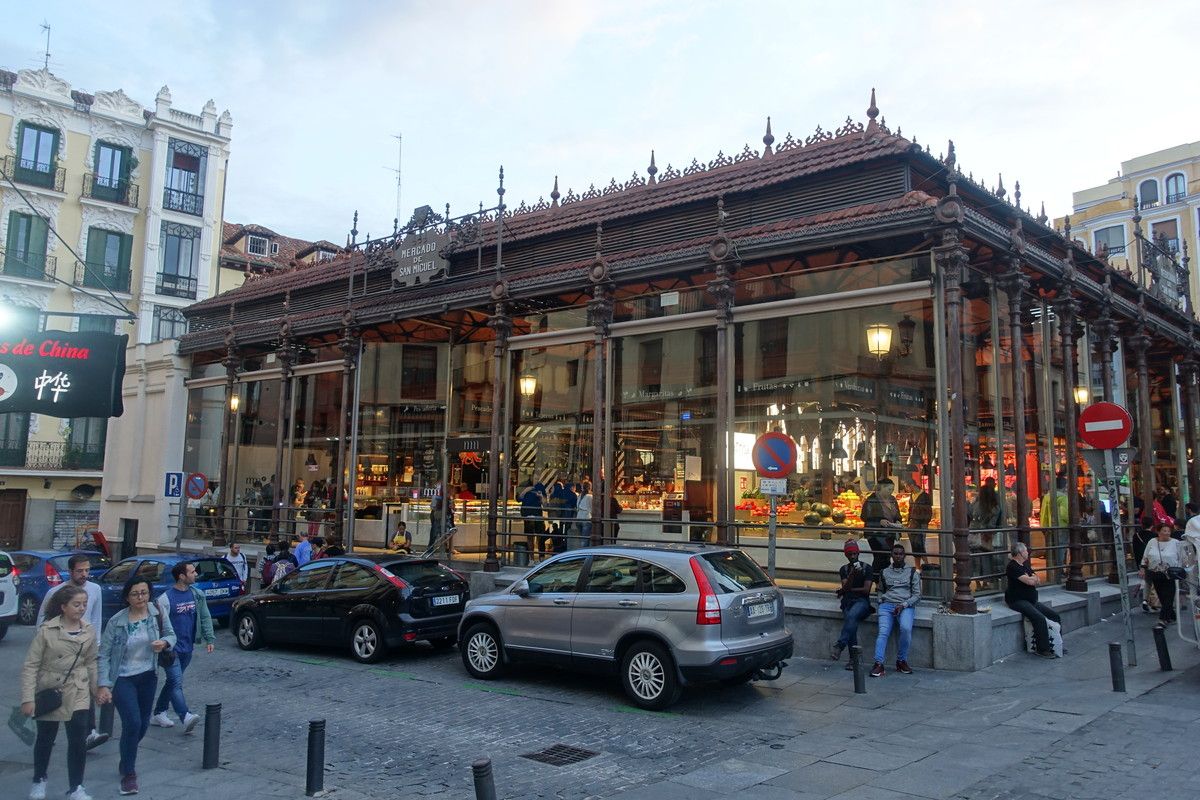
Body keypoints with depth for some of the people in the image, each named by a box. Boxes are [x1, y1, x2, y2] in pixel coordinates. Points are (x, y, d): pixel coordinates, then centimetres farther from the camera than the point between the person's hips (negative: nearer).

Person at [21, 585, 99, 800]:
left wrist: (97, 689, 10)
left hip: (78, 694, 2)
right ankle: (39, 781, 41)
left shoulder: (89, 631, -3)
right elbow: (30, 665, -12)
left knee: (79, 740, -5)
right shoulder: (46, 630, -14)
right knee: (45, 739, 16)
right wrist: (27, 698, -17)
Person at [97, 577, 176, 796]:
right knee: (132, 723, -15)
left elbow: (171, 635, 4)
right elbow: (104, 655, -10)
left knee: (143, 724, 13)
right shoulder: (116, 621, -14)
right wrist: (103, 685, -16)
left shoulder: (158, 613, -8)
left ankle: (126, 761, 41)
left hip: (148, 676, 4)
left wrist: (164, 642, -19)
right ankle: (128, 774, 3)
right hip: (122, 679, -4)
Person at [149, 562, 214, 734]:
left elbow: (205, 617, 9)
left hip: (187, 648, 7)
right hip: (171, 649, -6)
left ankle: (159, 714, 28)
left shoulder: (197, 595, 5)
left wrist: (209, 639, 3)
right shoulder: (166, 598, -13)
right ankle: (186, 717, -23)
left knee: (173, 682, 15)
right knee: (176, 683, -14)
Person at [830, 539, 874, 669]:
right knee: (851, 621, -28)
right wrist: (853, 573, -14)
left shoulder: (866, 568, 10)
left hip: (862, 601, -2)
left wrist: (844, 590, 3)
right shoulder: (844, 569, 19)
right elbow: (845, 587, 3)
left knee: (851, 616, -37)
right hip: (848, 601, 2)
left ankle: (839, 645, -43)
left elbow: (866, 589, 0)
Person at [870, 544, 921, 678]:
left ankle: (901, 661, -16)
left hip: (905, 606, -2)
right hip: (887, 605, 2)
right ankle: (878, 664, -33)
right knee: (883, 632, -24)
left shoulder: (912, 572, 13)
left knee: (906, 628, -32)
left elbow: (917, 595, 7)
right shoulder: (884, 572, 20)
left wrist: (903, 605, -8)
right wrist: (881, 601, 7)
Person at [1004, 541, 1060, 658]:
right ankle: (1043, 649, -21)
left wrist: (1031, 578, -8)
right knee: (1040, 618, -29)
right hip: (1017, 600, -9)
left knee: (1055, 615, -1)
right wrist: (1033, 577, 1)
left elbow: (1037, 581, 14)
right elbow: (1030, 581, -22)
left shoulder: (1025, 565, 17)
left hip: (1031, 600, 9)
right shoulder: (1013, 567, -14)